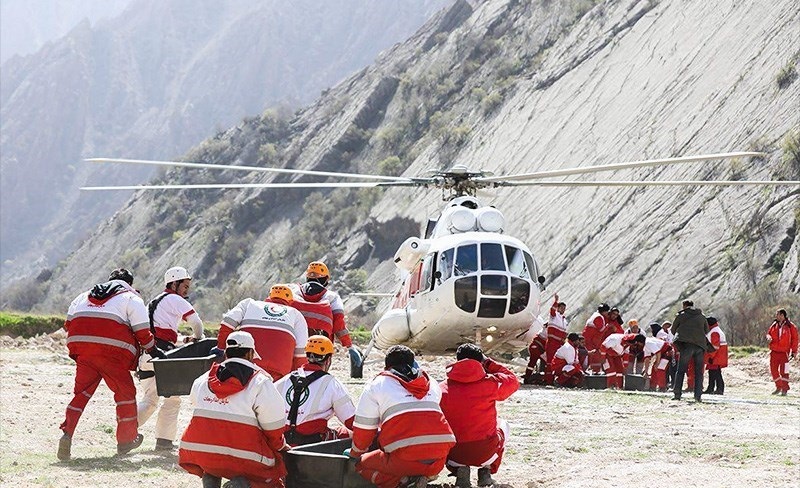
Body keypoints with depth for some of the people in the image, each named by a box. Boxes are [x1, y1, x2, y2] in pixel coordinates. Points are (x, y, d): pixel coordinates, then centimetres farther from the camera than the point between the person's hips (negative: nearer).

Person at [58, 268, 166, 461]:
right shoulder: (132, 298, 11)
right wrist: (152, 349, 13)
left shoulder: (84, 296, 26)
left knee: (82, 391, 9)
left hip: (82, 349, 4)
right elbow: (142, 330, 2)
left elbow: (69, 322, 19)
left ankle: (67, 432, -10)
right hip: (112, 352, -4)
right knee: (125, 392, 11)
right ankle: (126, 441, 18)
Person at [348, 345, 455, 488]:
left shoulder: (375, 386, 12)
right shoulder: (432, 385, 25)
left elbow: (363, 430, 14)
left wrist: (356, 453, 34)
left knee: (362, 464, 19)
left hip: (405, 459, -4)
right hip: (439, 459, 4)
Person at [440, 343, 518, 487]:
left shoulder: (442, 389, -4)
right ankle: (486, 470, 14)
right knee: (503, 426, 32)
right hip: (486, 453, 0)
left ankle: (459, 469, 9)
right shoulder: (490, 384, -8)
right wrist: (488, 363, 18)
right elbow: (513, 381, 12)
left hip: (453, 454, 0)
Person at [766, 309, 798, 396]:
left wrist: (794, 351, -3)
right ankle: (778, 387, 17)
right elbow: (769, 333, 18)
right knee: (773, 369, 4)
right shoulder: (774, 325, 8)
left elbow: (794, 339, -1)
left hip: (784, 352, -5)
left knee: (784, 371, -3)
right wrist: (769, 337, -7)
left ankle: (785, 389, 7)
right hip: (774, 352, 5)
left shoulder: (790, 326, -4)